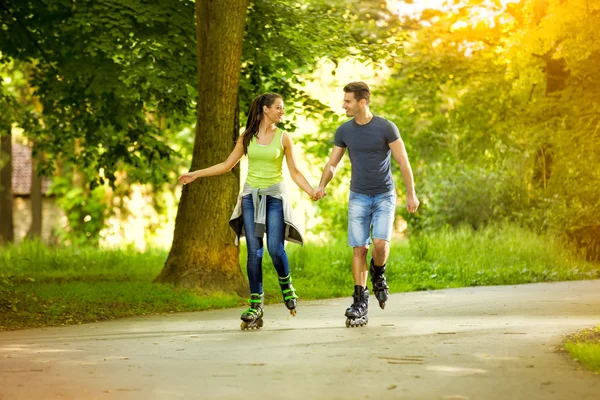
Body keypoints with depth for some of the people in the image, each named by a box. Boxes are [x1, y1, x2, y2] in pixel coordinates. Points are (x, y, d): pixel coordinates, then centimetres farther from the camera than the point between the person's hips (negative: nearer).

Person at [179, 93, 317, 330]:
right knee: (254, 252, -3)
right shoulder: (247, 137, 5)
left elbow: (295, 172, 2)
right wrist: (196, 174, 9)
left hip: (274, 196, -1)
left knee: (275, 249, -14)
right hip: (251, 196, 1)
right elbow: (227, 165, 12)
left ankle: (286, 287, 16)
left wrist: (311, 191, -15)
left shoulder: (283, 138, 2)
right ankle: (256, 305, 1)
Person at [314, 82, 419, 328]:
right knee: (359, 249, -3)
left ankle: (378, 275, 14)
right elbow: (332, 163, 7)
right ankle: (360, 303, 1)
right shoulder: (344, 131, 2)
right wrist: (322, 185, -12)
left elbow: (403, 162, -7)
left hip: (384, 196, -3)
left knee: (380, 243, -19)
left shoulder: (386, 128, -9)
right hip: (358, 197, 3)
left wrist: (411, 194, -12)